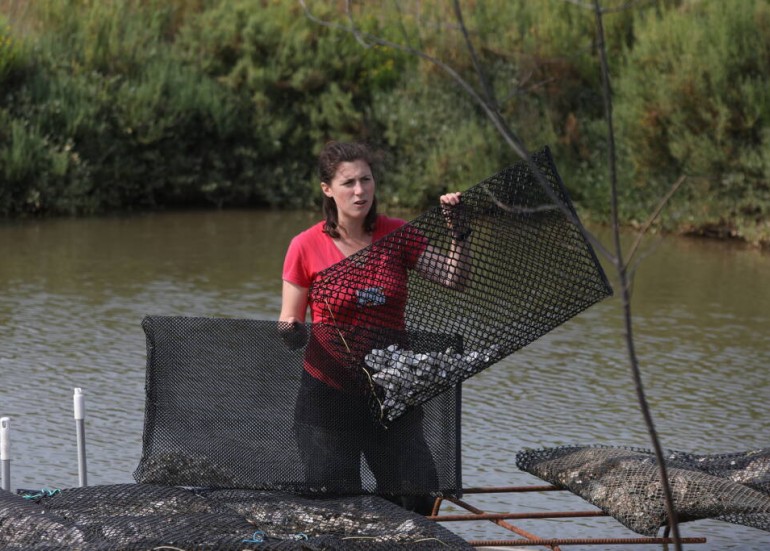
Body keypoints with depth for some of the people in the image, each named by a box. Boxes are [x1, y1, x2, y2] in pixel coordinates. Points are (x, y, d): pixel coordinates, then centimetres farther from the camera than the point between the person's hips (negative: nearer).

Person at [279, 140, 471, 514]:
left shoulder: (397, 235, 1)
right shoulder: (306, 247, -6)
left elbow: (455, 280, -3)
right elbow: (289, 319, 2)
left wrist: (458, 232, -16)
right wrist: (292, 331, -20)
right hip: (328, 394, -2)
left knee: (418, 501, -3)